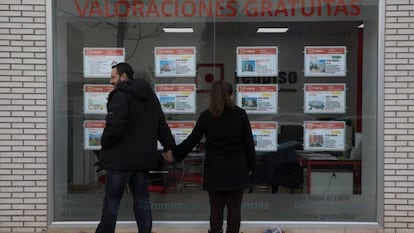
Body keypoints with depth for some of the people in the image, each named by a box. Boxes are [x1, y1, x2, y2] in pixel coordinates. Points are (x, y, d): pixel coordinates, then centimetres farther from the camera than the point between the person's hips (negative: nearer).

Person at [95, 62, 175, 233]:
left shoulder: (121, 95, -12)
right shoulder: (150, 97, 15)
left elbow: (114, 126, -21)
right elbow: (162, 126, 17)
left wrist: (104, 143, -5)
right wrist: (170, 148, 19)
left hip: (120, 158, -7)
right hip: (144, 158, 8)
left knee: (112, 200, 2)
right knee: (142, 200, 12)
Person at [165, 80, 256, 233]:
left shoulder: (206, 116, -4)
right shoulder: (240, 114, -3)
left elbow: (192, 140, -1)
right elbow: (248, 143, 1)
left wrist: (175, 154, 12)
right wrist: (251, 165, 12)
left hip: (214, 170, 0)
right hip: (236, 169, 0)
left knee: (216, 208, 7)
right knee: (234, 208, 6)